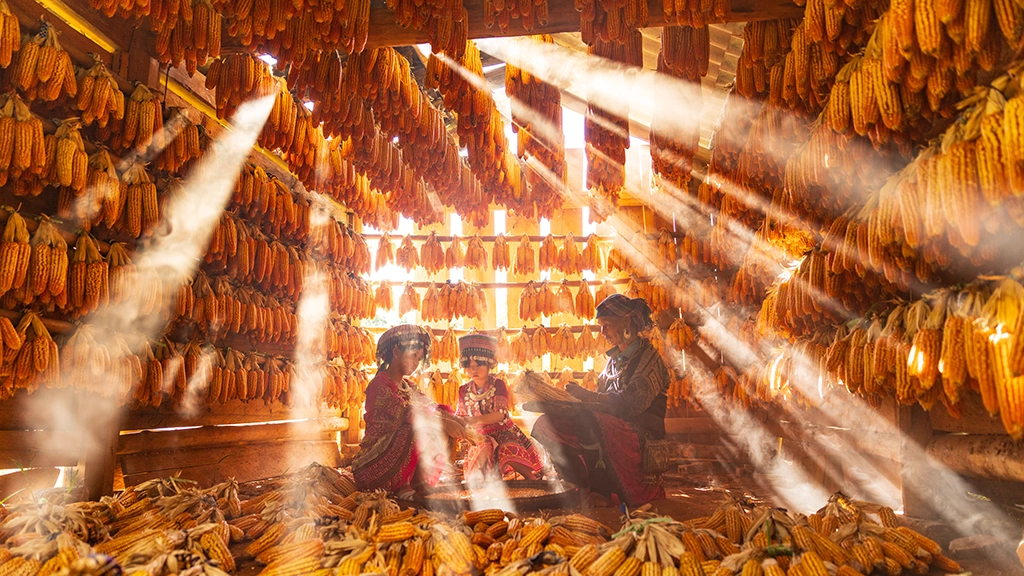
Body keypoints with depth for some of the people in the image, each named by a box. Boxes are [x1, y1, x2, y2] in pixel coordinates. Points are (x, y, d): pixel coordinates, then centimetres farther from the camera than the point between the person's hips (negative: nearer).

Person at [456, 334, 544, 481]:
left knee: (508, 449, -36)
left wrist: (475, 420, -35)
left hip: (503, 431, -2)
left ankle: (534, 481, -25)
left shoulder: (498, 385, -5)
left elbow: (500, 414, -18)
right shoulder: (464, 390, 6)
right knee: (482, 450, -35)